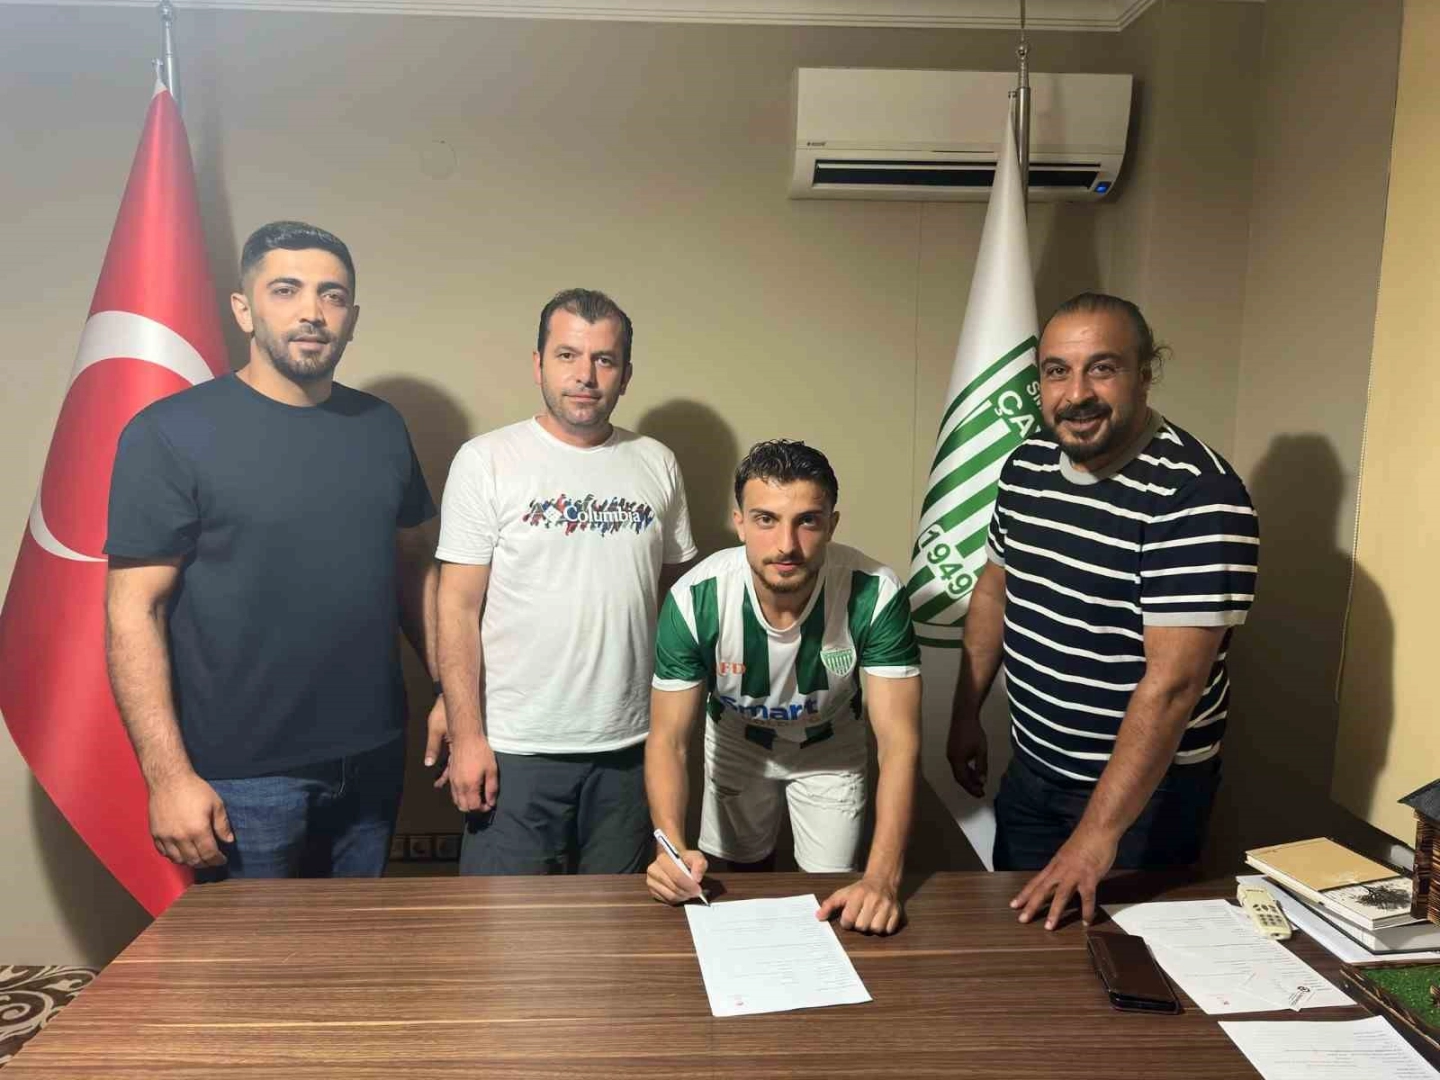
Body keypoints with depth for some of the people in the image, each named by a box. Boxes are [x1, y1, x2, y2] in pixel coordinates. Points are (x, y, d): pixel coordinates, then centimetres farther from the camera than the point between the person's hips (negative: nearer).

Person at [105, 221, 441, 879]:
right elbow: (135, 610, -11)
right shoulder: (171, 433, -10)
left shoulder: (382, 428, 5)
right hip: (242, 777, -4)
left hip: (373, 763, 5)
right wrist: (168, 775, -15)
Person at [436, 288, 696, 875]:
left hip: (628, 747, 3)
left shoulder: (657, 464, 5)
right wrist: (466, 736, -10)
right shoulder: (486, 461, -5)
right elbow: (458, 607, -6)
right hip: (514, 748, -3)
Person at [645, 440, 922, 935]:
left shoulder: (875, 595, -37)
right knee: (741, 880, 22)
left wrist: (883, 878, -46)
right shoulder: (694, 600, -35)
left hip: (829, 751, -1)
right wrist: (672, 844, -46)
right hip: (737, 745, 1)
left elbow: (898, 741, -35)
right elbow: (669, 739, -28)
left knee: (831, 900, 8)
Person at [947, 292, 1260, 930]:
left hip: (1145, 785, -6)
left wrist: (1098, 833, -28)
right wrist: (965, 715, 12)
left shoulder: (1196, 496, -25)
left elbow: (1173, 681, -28)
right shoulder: (1026, 465, -3)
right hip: (1031, 768, 6)